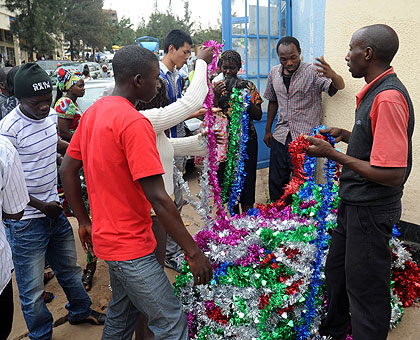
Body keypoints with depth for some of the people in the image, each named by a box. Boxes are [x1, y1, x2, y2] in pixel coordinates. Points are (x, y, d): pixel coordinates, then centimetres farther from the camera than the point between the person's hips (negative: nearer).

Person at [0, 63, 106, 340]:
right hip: (26, 221, -7)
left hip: (55, 210, 8)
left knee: (70, 269, 24)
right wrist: (41, 206, -15)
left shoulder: (51, 115, 2)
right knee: (33, 288, 8)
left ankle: (81, 311, 47)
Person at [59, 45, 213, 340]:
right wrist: (193, 252, -18)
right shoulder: (135, 122, -22)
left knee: (123, 310, 27)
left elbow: (68, 169, 11)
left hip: (106, 236, 9)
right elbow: (157, 198, -25)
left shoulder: (93, 112, 5)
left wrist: (84, 221, 18)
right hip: (131, 245, -9)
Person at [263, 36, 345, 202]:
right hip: (280, 137, 5)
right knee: (276, 183, 12)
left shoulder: (313, 72, -10)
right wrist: (268, 130, 19)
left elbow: (339, 86, -23)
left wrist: (333, 75, -46)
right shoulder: (274, 73, 7)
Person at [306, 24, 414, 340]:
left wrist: (333, 154, -22)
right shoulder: (377, 91, 8)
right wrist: (346, 135, 6)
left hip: (370, 210, -11)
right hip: (354, 204, 11)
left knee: (365, 289, 7)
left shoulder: (389, 98, -24)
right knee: (336, 271, 25)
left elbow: (392, 174, -28)